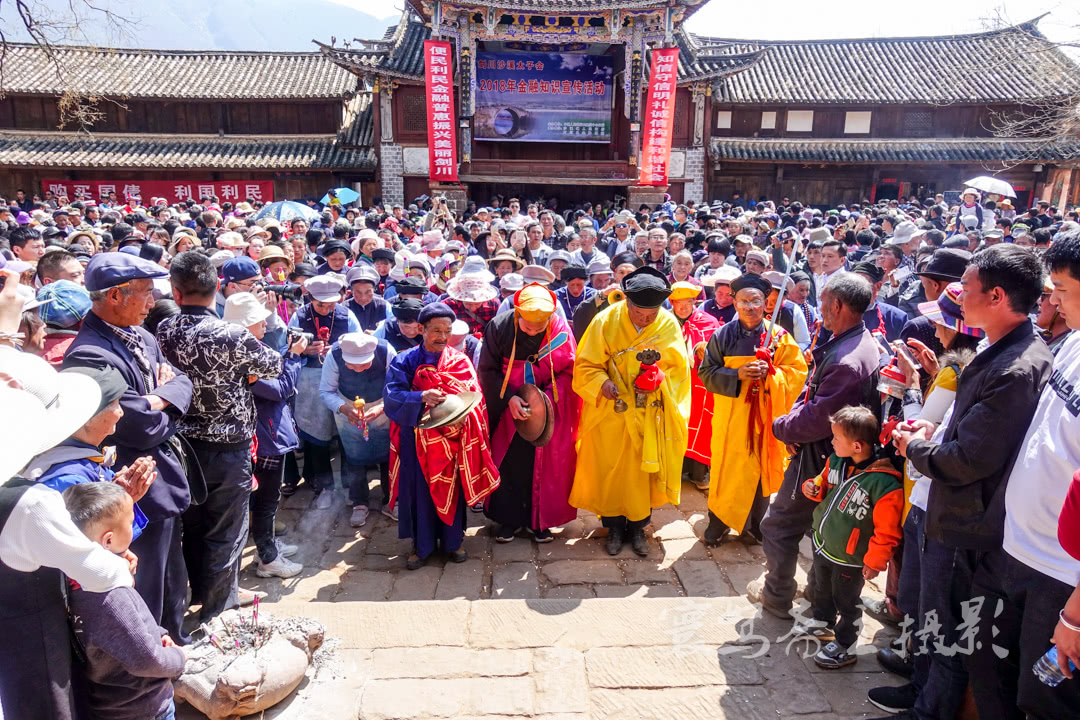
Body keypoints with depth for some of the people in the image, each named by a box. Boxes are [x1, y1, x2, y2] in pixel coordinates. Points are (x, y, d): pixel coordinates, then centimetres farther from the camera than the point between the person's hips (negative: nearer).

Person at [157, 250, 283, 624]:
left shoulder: (163, 333, -6)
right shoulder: (232, 336, -22)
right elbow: (273, 365, -6)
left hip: (185, 445, 5)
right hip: (228, 449, -5)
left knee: (193, 525, 22)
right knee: (225, 534, 10)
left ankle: (201, 591, 41)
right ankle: (216, 612, 23)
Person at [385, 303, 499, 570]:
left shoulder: (460, 361, 1)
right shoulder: (405, 361, -3)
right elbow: (391, 395, -13)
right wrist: (421, 397, -30)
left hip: (452, 435, 1)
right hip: (417, 437, -1)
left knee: (452, 486, 10)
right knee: (419, 487, 7)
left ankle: (453, 541, 28)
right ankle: (421, 545, 23)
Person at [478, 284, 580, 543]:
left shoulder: (561, 329, -15)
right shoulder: (499, 327, -15)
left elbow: (569, 372, -8)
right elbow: (487, 370, -7)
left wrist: (547, 397, -22)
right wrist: (508, 398, -20)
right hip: (507, 407, 0)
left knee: (545, 464, 7)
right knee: (508, 463, 4)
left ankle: (539, 519, 24)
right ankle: (509, 519, 22)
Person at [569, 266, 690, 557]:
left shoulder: (669, 325, -8)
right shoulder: (606, 320, -12)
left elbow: (680, 369, 0)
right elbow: (586, 365, -8)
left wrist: (660, 379, -20)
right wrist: (601, 382, -27)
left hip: (650, 416, 1)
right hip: (611, 413, -1)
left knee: (644, 471, 10)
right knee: (610, 471, 7)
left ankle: (637, 527, 29)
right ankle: (614, 527, 27)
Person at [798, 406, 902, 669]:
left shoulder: (884, 483, -29)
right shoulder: (837, 461, -8)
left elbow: (886, 530, -23)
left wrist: (874, 561, -17)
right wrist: (814, 487, -8)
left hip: (849, 558, -7)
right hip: (822, 543, 7)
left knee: (845, 601, 13)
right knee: (821, 589, 28)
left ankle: (844, 646, 32)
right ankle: (822, 623, 52)